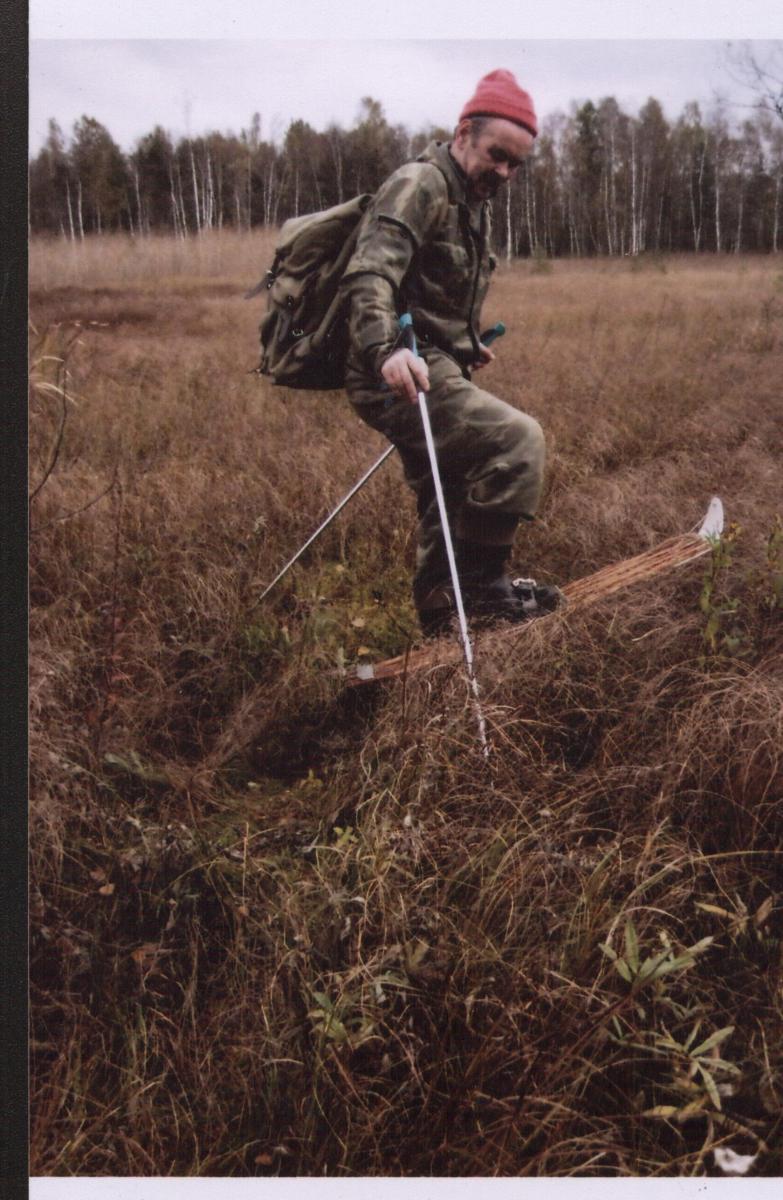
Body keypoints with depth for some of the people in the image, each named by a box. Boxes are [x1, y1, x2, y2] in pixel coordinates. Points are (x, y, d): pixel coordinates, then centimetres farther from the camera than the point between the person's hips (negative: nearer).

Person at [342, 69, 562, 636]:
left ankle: (440, 619, 32)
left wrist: (469, 346, 37)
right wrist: (387, 349, -43)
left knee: (448, 501, 18)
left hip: (435, 370, 11)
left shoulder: (475, 202, 19)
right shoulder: (420, 186, -13)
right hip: (402, 375, -10)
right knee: (518, 438, -23)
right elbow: (371, 274, -28)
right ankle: (483, 582, -14)